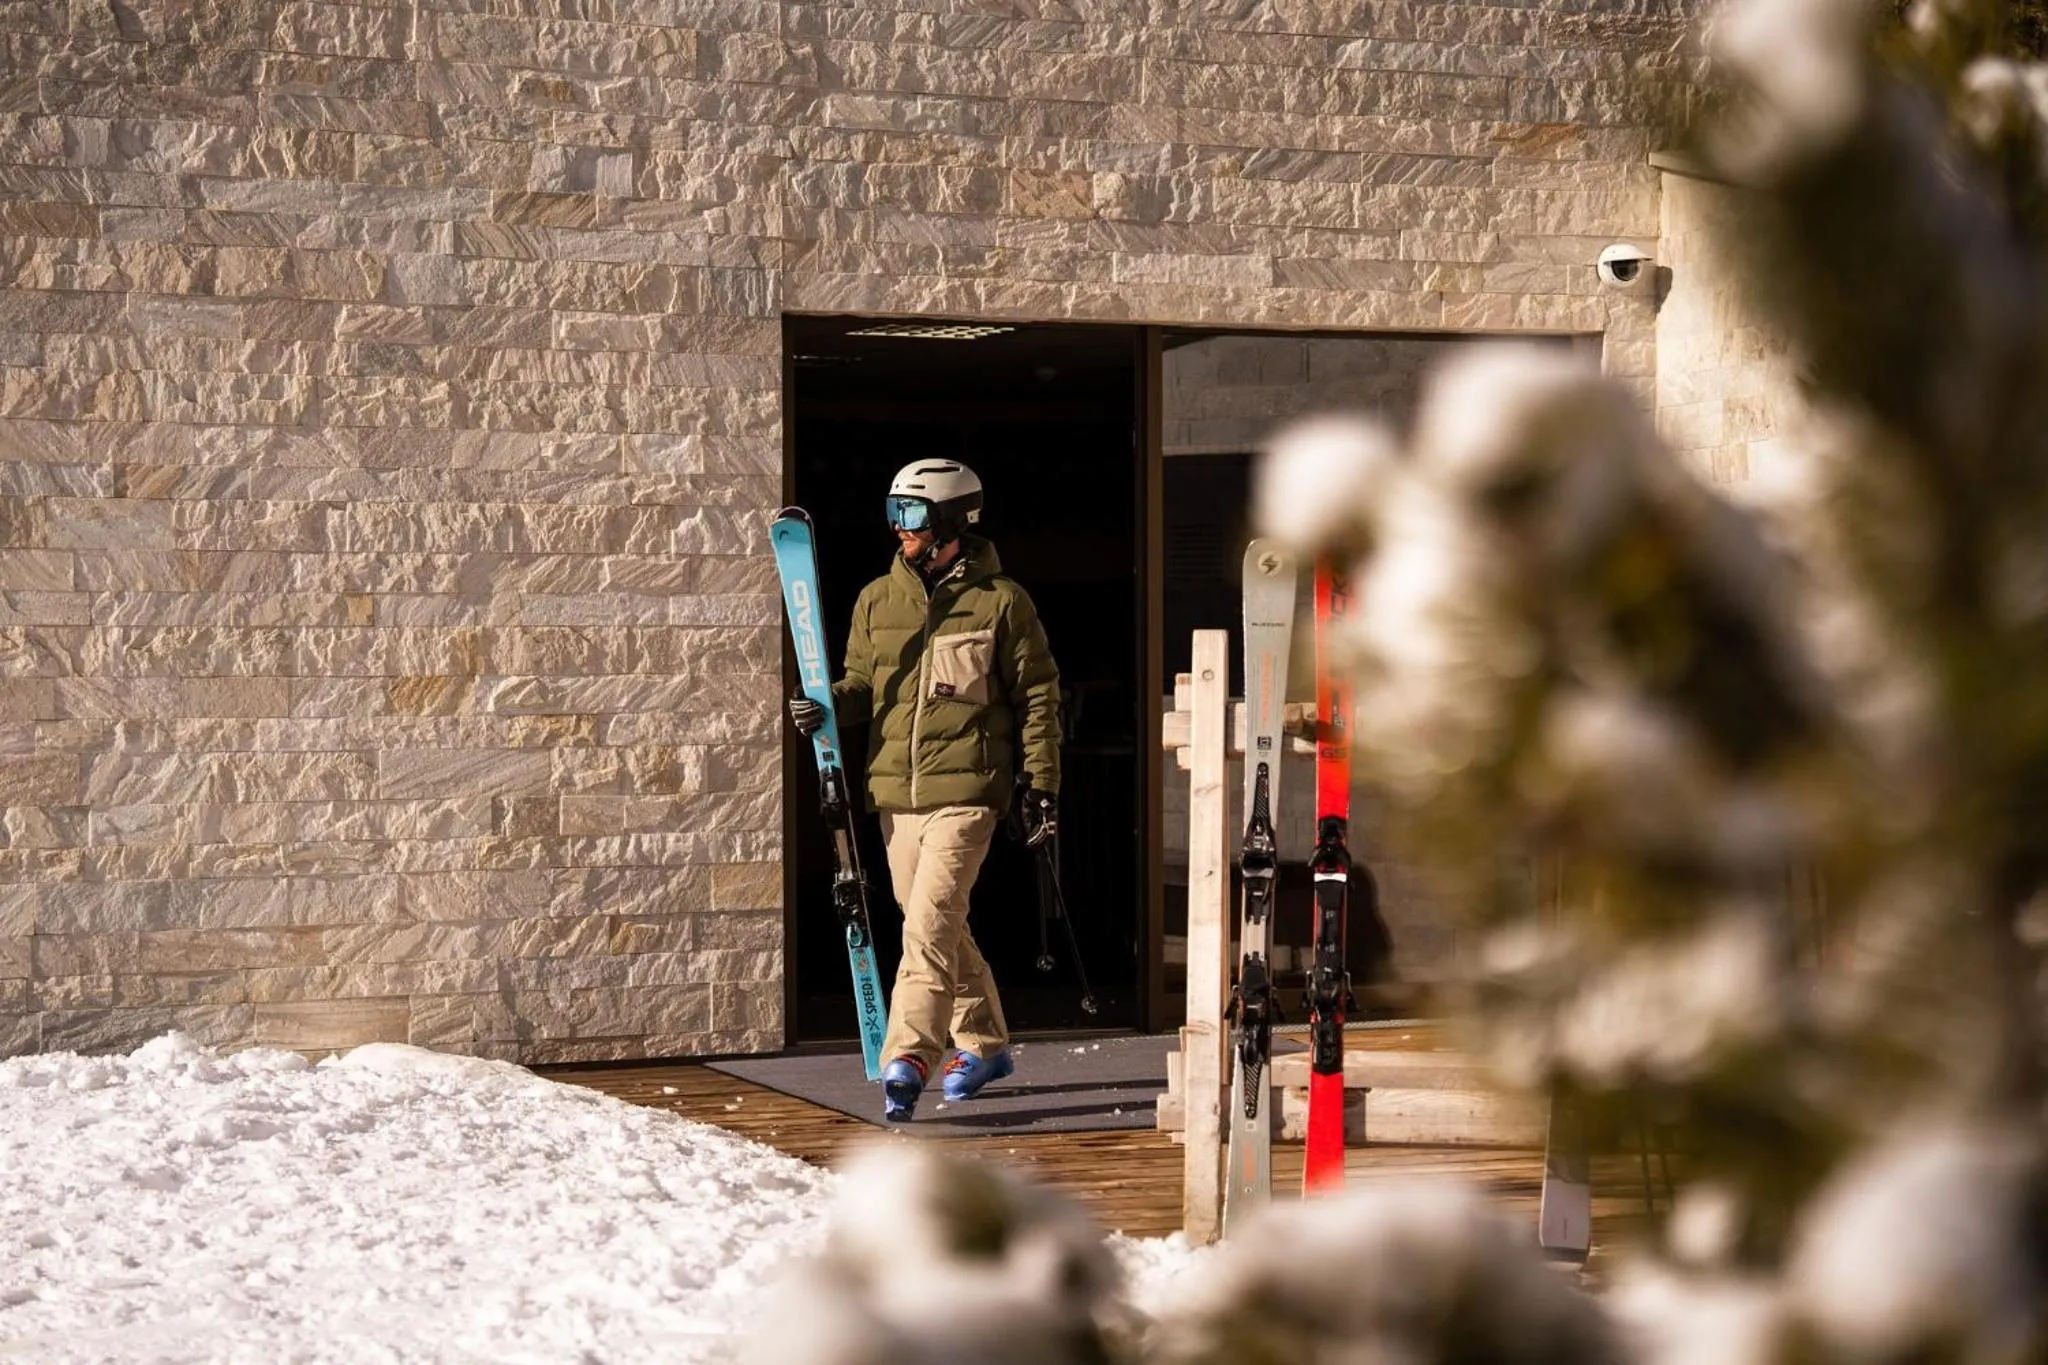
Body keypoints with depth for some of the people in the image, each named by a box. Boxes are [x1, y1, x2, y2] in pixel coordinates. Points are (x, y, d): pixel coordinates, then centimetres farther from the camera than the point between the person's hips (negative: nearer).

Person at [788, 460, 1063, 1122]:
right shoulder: (878, 600, 11)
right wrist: (828, 703, -4)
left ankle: (907, 1062, -19)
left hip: (966, 792, -6)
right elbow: (865, 683, 18)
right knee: (938, 926, 14)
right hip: (895, 792, 6)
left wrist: (1041, 779, -1)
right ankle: (983, 1043, 30)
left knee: (929, 923, -17)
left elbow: (1037, 693, 3)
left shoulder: (1001, 601, -1)